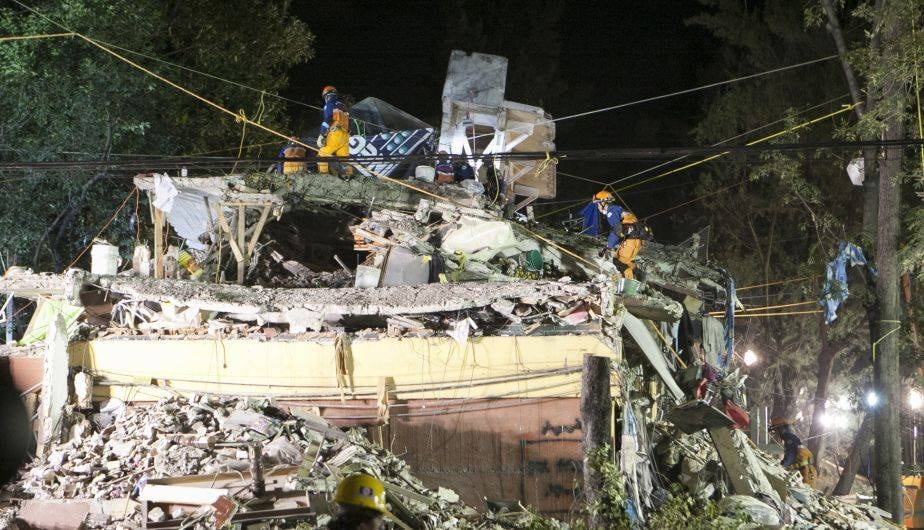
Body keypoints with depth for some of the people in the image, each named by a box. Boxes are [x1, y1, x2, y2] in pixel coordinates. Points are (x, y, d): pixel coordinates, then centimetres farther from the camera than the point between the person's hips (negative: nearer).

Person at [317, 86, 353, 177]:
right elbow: (348, 123, 24)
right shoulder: (343, 106, 23)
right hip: (345, 135, 7)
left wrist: (322, 136, -14)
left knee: (323, 153, -2)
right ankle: (349, 173, -13)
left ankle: (323, 172, -13)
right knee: (344, 156, 3)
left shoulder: (329, 105, 1)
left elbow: (326, 121, -11)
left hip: (335, 134, -7)